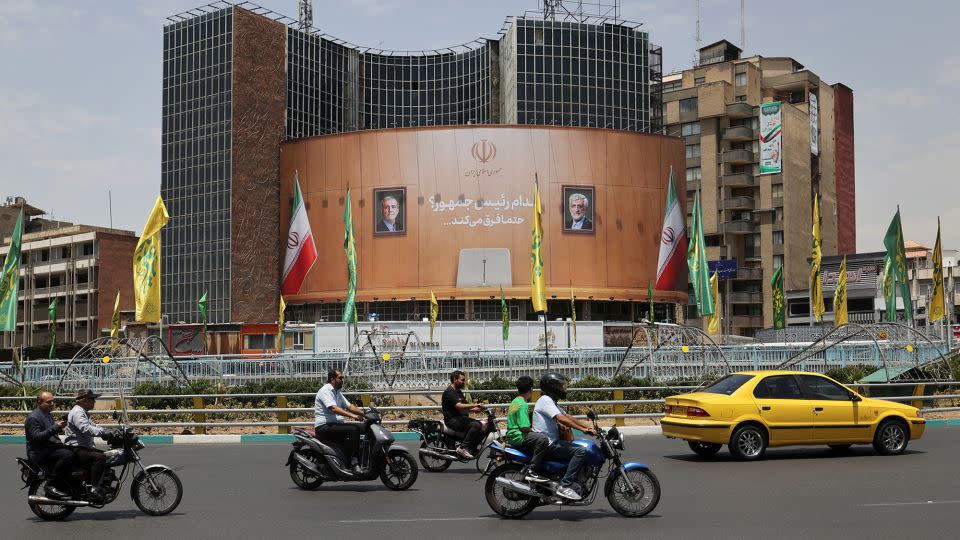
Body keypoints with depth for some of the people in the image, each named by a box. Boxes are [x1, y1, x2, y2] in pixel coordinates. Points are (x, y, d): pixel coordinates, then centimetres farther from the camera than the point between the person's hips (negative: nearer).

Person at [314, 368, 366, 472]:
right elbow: (333, 408, -25)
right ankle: (352, 462, -25)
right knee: (353, 430, -26)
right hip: (324, 427, -10)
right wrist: (352, 415, -33)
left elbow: (349, 406, 18)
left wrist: (364, 413, 2)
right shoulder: (325, 391, -11)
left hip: (336, 424, 10)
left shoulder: (338, 393, 20)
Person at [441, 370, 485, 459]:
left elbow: (465, 408, 19)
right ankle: (463, 448, -23)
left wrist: (476, 409, 0)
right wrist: (475, 405, -27)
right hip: (452, 420, -10)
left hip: (460, 418, 10)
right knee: (476, 425, -26)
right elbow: (459, 406, -25)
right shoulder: (449, 392, -12)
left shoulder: (458, 391, 21)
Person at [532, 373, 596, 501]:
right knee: (580, 450, -23)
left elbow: (567, 416, 19)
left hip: (552, 441, 11)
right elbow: (561, 418, -26)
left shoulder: (551, 401, 21)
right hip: (547, 444, -11)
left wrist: (588, 428, 9)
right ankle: (564, 486, -26)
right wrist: (583, 429, -27)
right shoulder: (545, 400, -13)